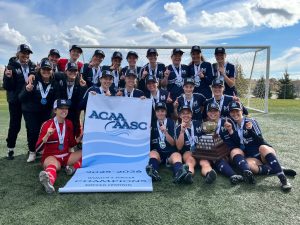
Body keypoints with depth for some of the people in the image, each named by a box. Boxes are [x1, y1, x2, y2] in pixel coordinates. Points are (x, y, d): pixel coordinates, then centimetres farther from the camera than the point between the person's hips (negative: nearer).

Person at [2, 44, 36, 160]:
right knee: (15, 125, 2)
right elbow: (7, 86, -8)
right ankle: (10, 149, 17)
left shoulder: (33, 66, 5)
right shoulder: (11, 66, -4)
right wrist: (8, 77, -26)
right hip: (16, 101, -3)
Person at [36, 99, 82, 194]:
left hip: (66, 156, 6)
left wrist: (81, 136, -1)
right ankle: (48, 180, -72)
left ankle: (73, 167, -33)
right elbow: (37, 148, -11)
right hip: (51, 156, -6)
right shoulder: (47, 125, -7)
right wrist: (47, 135, -27)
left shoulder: (69, 124, 7)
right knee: (54, 165, -41)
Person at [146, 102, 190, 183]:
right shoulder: (152, 124, 12)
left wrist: (165, 132, -15)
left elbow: (173, 143, 1)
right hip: (157, 152, 1)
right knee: (153, 153, -31)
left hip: (170, 153, -1)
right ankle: (153, 171, -60)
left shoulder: (171, 123, 7)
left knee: (177, 155, -32)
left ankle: (179, 173, -61)